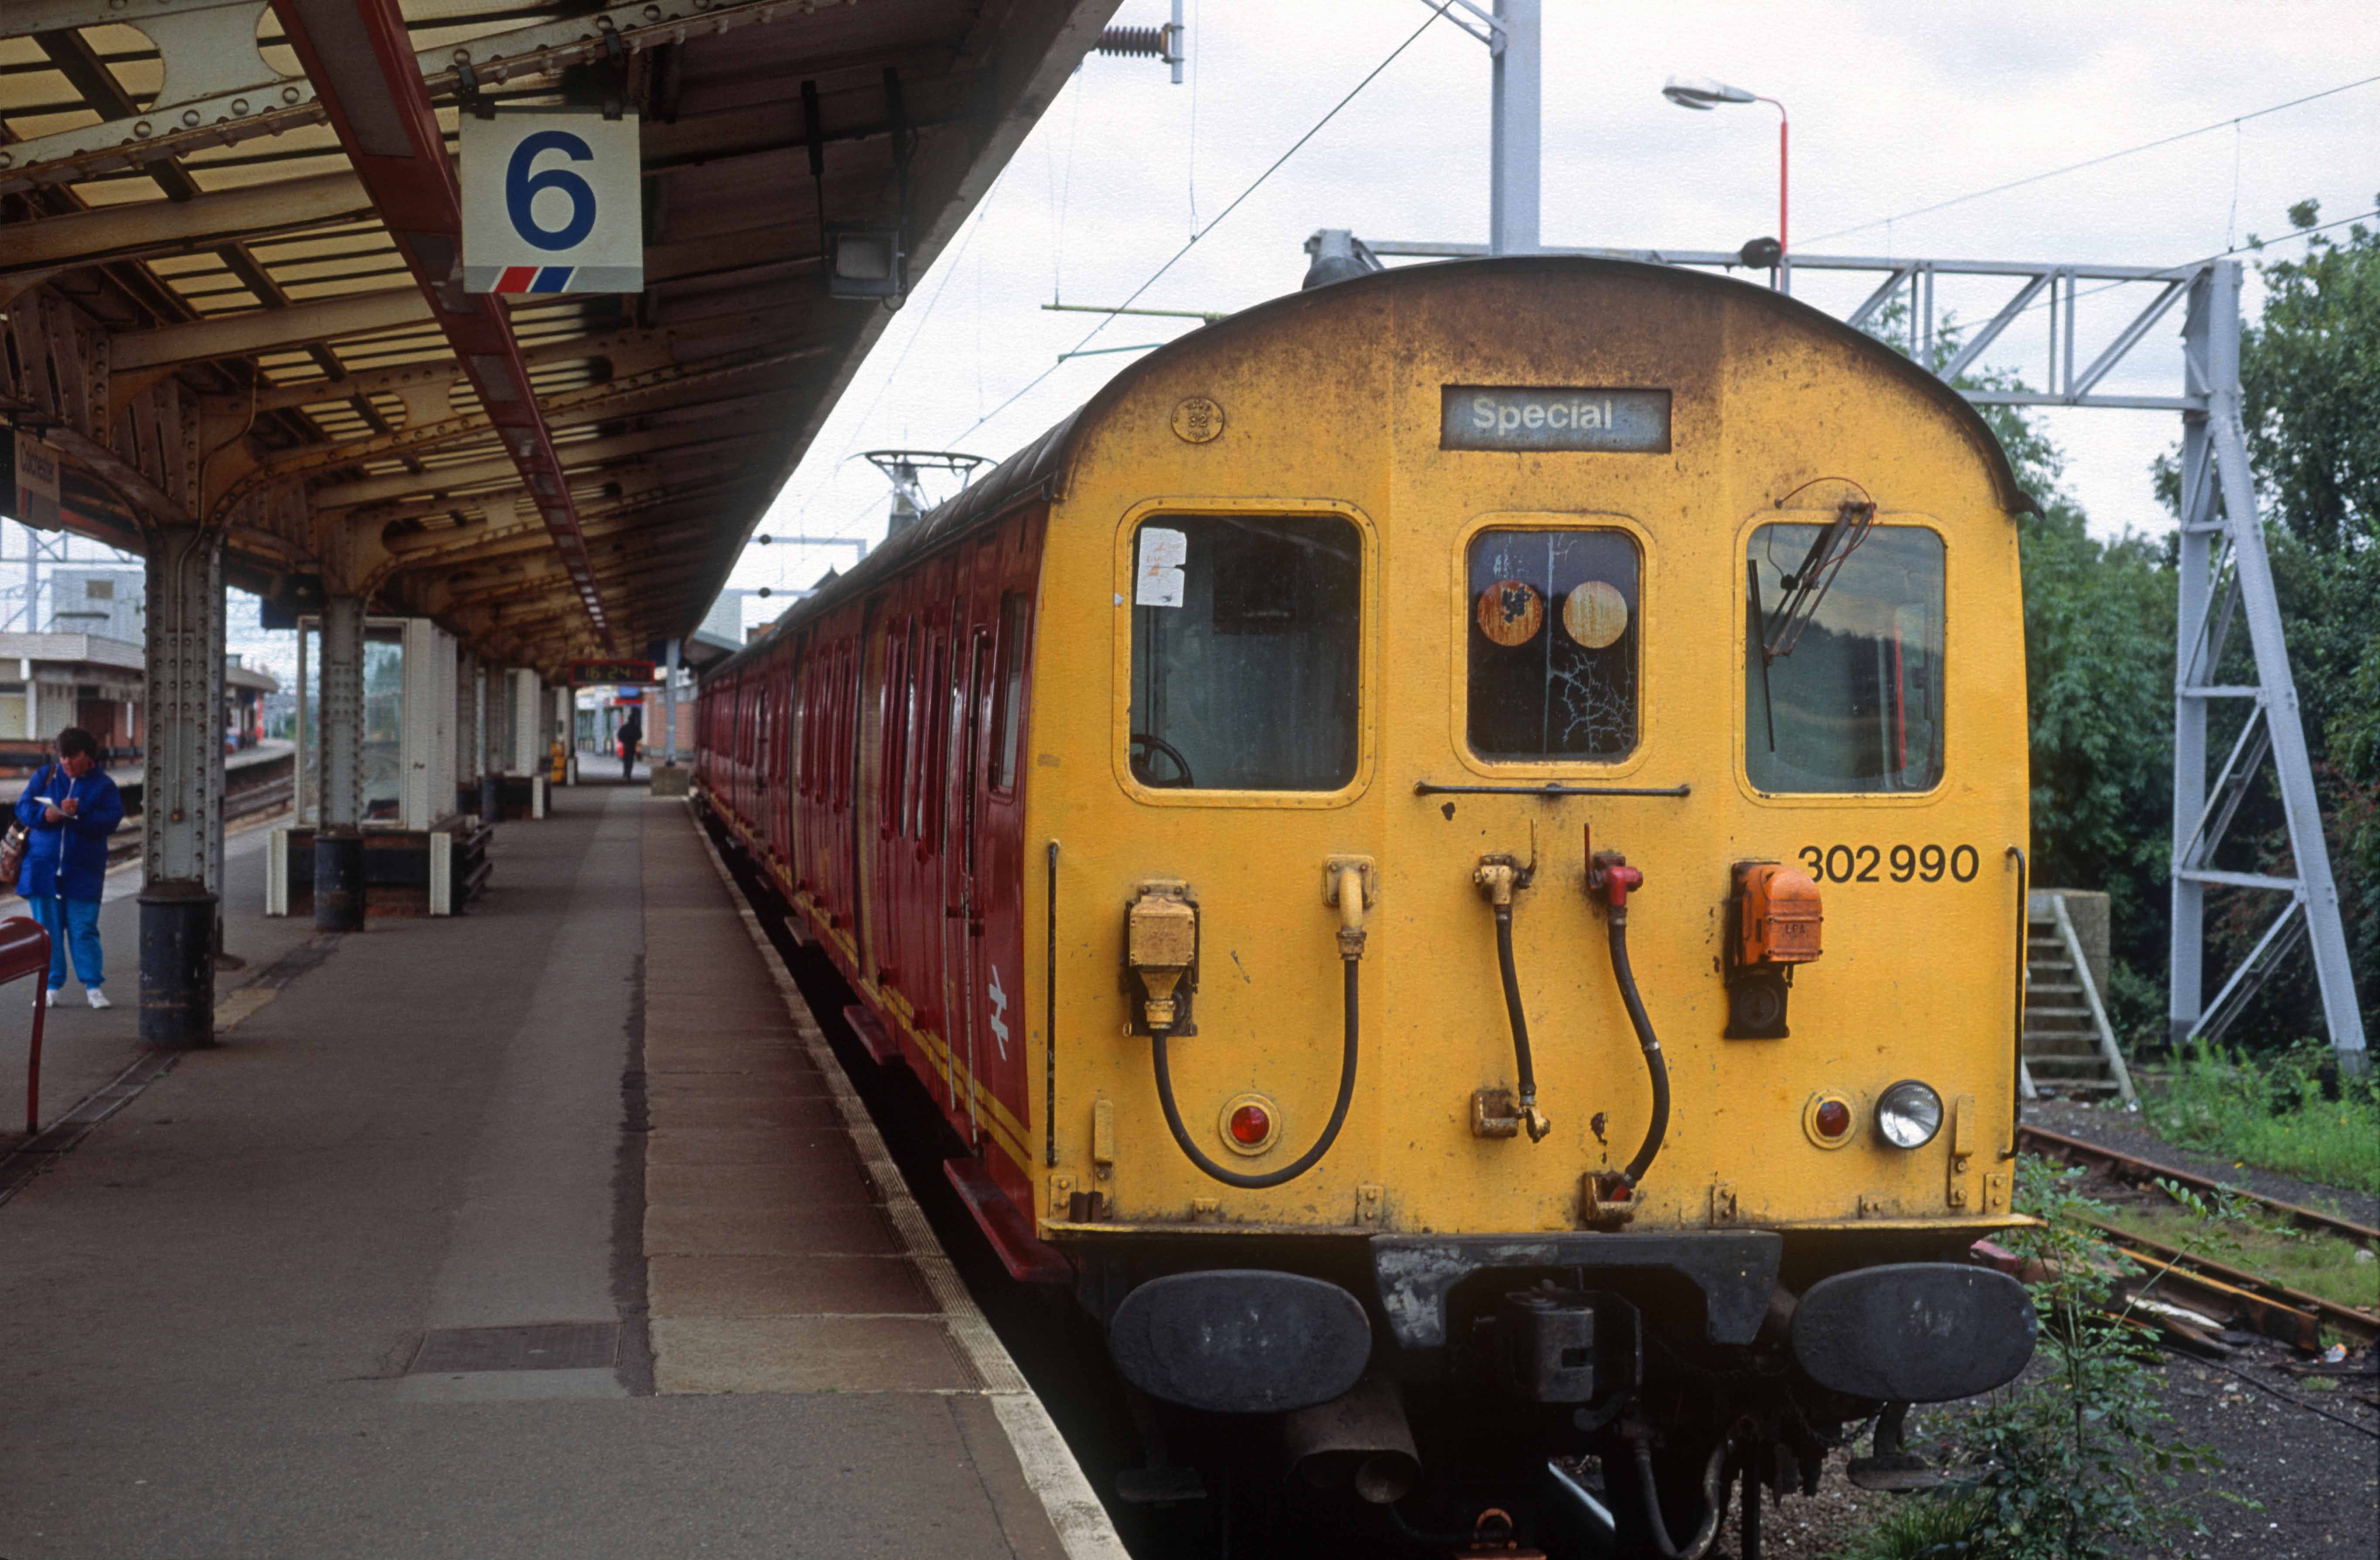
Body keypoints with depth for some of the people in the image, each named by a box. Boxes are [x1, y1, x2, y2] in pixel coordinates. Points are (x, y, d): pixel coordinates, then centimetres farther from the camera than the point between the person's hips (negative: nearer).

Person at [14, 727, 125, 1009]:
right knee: (47, 929, 3)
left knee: (84, 930, -3)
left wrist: (79, 814, -23)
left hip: (83, 872, -2)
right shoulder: (45, 776, 8)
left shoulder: (103, 785, 2)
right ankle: (51, 988, 10)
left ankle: (94, 987, 3)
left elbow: (110, 821, -9)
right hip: (43, 867, 2)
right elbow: (23, 808, 4)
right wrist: (44, 815, -16)